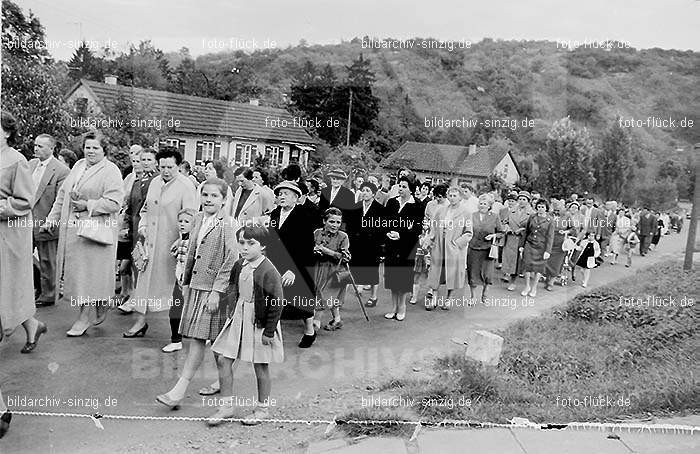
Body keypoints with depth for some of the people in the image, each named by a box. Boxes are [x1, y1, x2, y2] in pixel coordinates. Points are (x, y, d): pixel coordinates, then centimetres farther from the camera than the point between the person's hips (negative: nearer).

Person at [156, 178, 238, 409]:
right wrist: (186, 282, 19)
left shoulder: (227, 225, -13)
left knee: (197, 339, -3)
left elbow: (231, 261, -16)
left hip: (213, 289, -8)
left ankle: (180, 388, 3)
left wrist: (217, 291, -19)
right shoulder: (199, 218, 10)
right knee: (193, 337, 11)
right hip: (196, 286, 8)